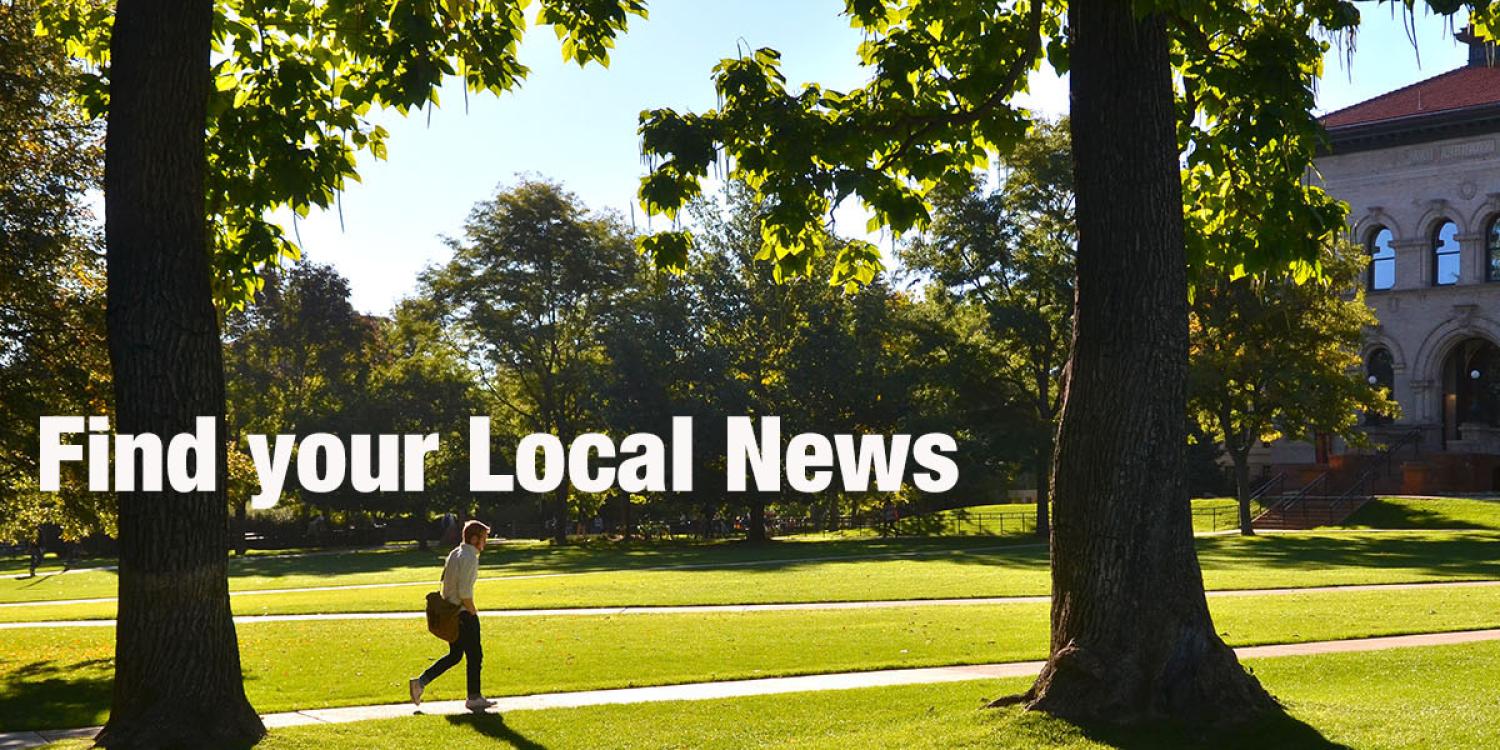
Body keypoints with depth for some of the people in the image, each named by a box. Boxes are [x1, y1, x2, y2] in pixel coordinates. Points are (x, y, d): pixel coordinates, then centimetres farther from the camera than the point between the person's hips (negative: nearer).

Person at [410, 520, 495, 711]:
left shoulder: (454, 554, 11)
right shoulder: (469, 558, -18)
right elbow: (464, 592, -24)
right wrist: (473, 612, -11)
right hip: (464, 614, -9)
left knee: (454, 655, 18)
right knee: (474, 656, 4)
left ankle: (420, 682, 12)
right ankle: (474, 698, 14)